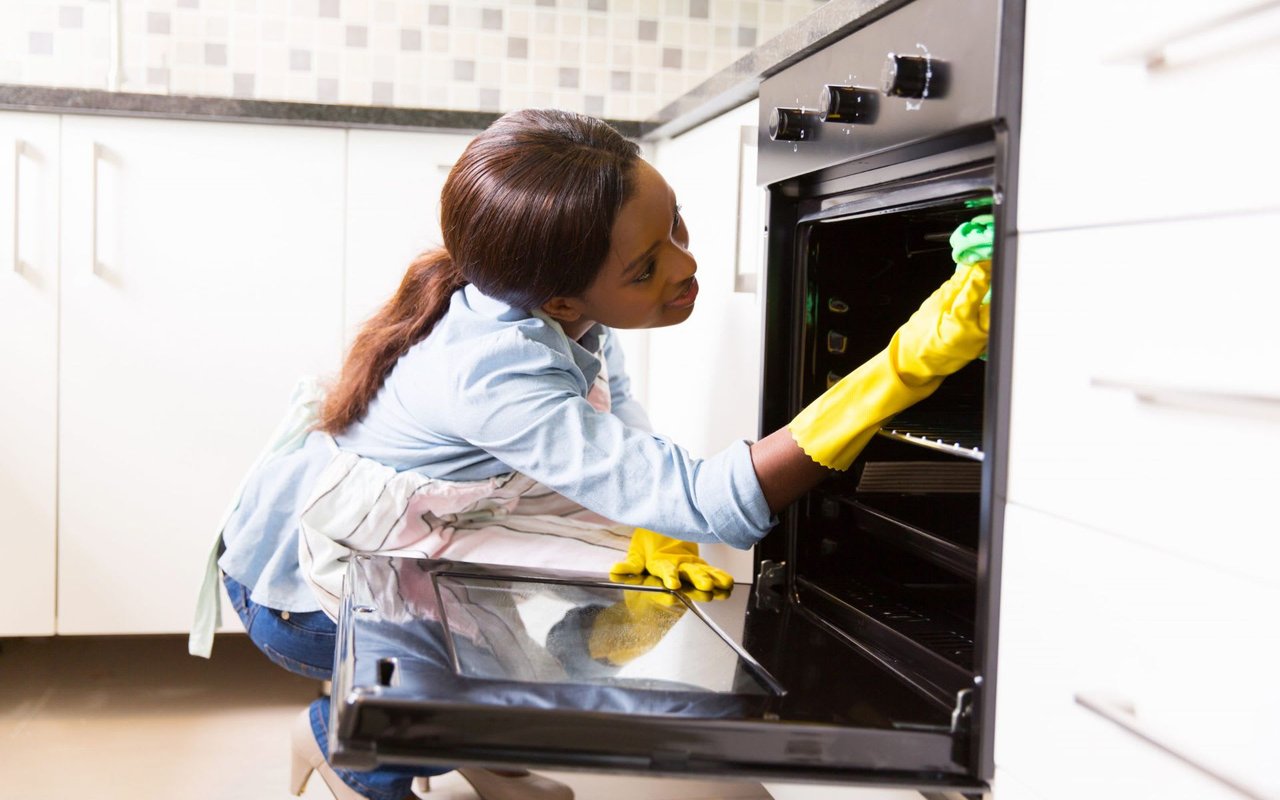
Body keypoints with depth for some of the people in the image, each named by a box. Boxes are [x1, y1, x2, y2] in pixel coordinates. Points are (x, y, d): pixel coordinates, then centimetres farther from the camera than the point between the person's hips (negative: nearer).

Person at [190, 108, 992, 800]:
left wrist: (647, 535, -21)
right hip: (297, 590, -6)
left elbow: (617, 424, -1)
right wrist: (904, 368, -52)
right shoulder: (498, 372, -41)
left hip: (391, 543, 7)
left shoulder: (559, 305, -18)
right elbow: (709, 506, -45)